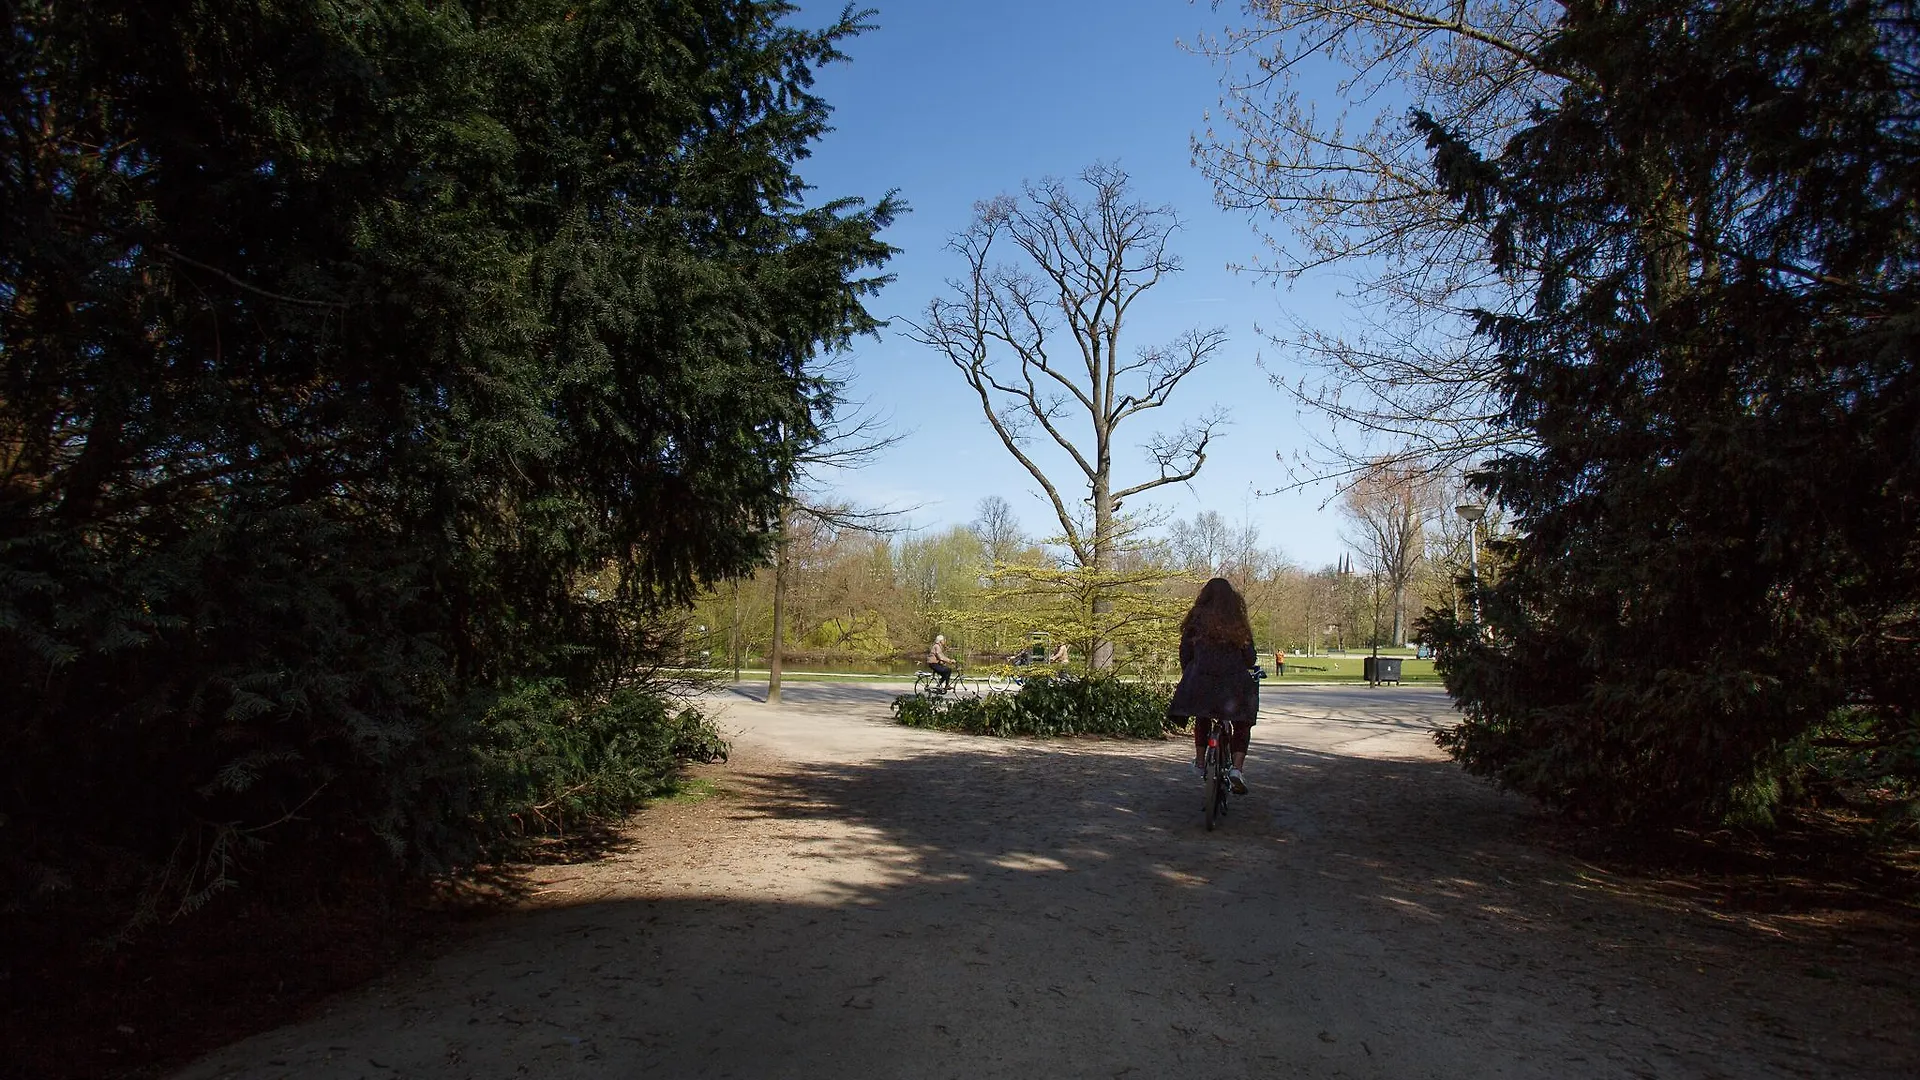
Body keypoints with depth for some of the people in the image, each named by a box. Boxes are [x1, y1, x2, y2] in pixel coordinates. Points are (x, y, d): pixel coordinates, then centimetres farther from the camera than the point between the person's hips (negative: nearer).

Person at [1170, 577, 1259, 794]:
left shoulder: (1196, 620, 4)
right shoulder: (1238, 624, 5)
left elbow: (1185, 654, 5)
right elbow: (1250, 658, 6)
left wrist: (1188, 676, 21)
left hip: (1200, 683, 0)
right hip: (1234, 684, 0)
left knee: (1202, 718, 28)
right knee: (1242, 725, 18)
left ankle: (1199, 760, 31)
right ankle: (1237, 768, 0)